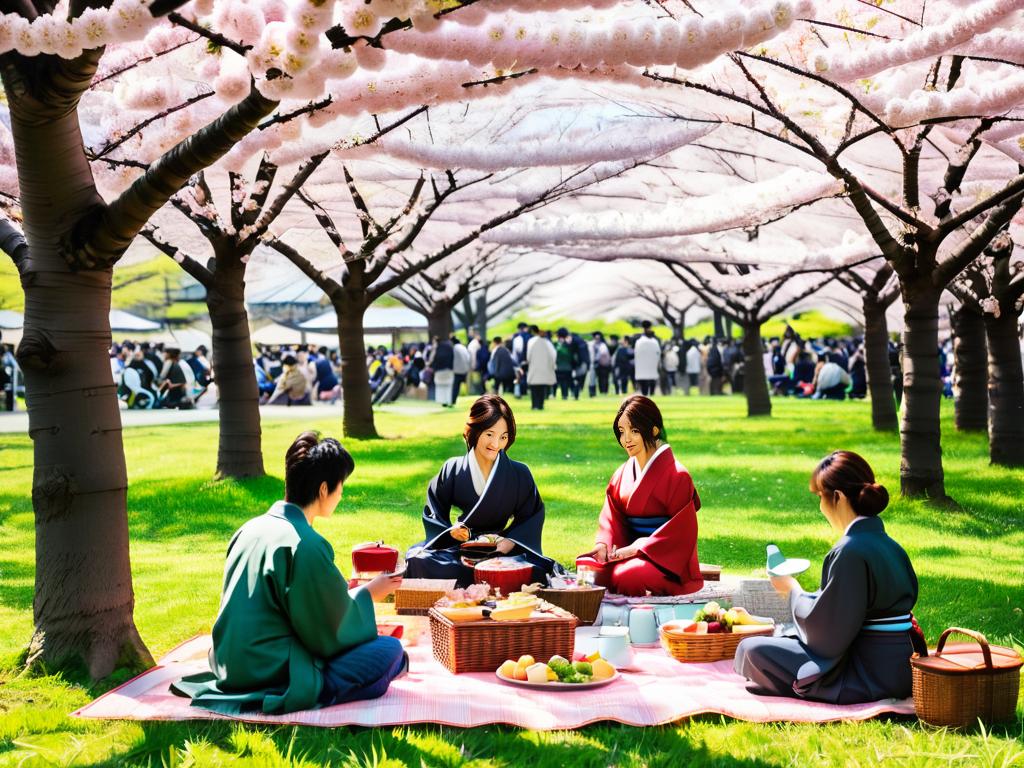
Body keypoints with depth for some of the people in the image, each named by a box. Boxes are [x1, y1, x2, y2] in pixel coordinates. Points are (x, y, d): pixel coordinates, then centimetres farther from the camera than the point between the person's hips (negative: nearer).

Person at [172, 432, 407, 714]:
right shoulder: (304, 544, -20)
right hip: (276, 682, -9)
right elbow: (332, 628, -11)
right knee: (391, 651, -3)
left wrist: (342, 592, 22)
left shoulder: (251, 529, 6)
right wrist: (367, 594, 5)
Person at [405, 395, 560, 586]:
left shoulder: (519, 474, 1)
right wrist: (450, 530, -14)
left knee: (534, 569, -34)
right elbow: (433, 513, 8)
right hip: (458, 547, 0)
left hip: (500, 549, 0)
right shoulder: (452, 470, 1)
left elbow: (531, 515, 5)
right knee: (417, 559, -30)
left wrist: (511, 541, -14)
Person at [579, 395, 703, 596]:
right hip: (631, 552, 6)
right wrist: (603, 544, -14)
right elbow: (611, 516, 9)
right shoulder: (622, 475, 12)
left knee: (626, 576, -35)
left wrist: (636, 549, -19)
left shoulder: (677, 476, -9)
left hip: (668, 561, -6)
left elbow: (681, 531, -13)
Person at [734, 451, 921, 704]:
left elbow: (827, 633, -18)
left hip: (868, 679, -9)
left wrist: (794, 593, -2)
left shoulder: (850, 552, -21)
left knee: (751, 650, -9)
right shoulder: (889, 545, 7)